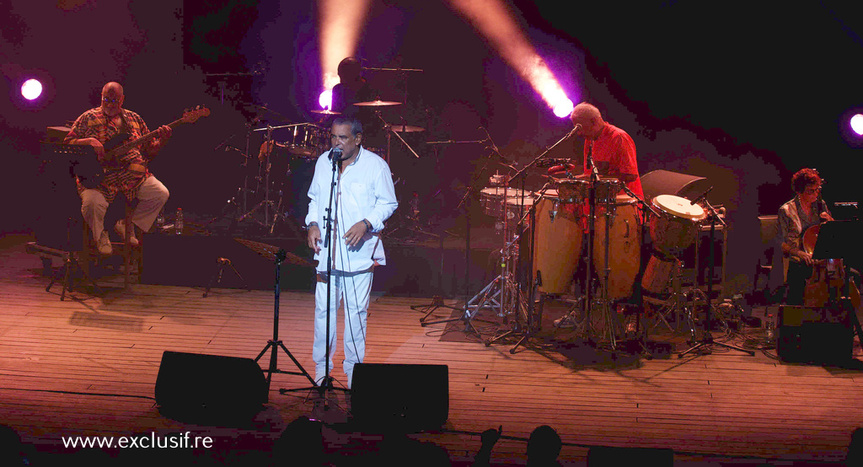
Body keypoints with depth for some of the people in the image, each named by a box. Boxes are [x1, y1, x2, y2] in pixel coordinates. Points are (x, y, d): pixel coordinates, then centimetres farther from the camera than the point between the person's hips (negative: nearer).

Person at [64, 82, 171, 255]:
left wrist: (161, 140, -5)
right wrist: (89, 141, -16)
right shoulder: (89, 118, 5)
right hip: (98, 175, -4)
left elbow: (149, 150, 16)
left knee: (161, 194, -15)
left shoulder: (134, 119, 15)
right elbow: (67, 143, 1)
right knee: (92, 203, -33)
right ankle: (100, 235, 4)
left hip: (133, 175, 4)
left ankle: (126, 224, 8)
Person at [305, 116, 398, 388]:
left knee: (356, 310, 1)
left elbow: (388, 203, 0)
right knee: (323, 308, 2)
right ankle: (321, 368, 14)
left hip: (359, 251, -3)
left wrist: (366, 224, -15)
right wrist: (313, 223, 3)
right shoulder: (323, 162, 9)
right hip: (327, 249, 3)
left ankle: (353, 369, 14)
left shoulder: (375, 164, -4)